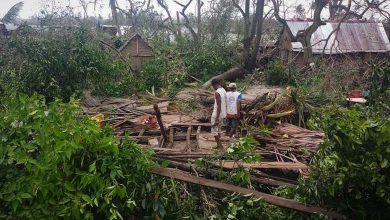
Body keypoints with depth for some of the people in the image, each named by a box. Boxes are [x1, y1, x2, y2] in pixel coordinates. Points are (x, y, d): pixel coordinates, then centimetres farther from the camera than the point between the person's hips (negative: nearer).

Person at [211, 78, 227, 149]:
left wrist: (217, 118, -22)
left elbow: (219, 106, -24)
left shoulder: (217, 93, -22)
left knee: (214, 130, 1)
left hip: (217, 114, -9)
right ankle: (218, 145, 27)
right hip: (223, 114, 9)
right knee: (219, 129, 18)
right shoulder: (224, 91, 7)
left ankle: (220, 146, 2)